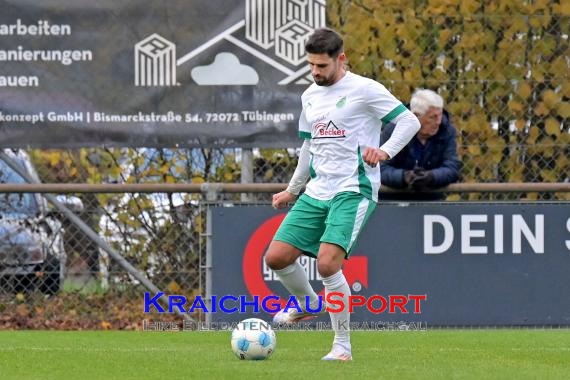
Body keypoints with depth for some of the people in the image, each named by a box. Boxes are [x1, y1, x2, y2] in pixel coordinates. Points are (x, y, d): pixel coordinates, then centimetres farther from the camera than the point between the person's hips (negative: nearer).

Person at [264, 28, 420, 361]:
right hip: (317, 192, 7)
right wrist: (292, 190, 29)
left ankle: (343, 346, -8)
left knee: (327, 262, -22)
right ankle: (308, 304, 31)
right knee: (276, 257, 0)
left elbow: (410, 121, -9)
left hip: (353, 192, -7)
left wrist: (385, 151, -25)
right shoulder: (310, 96, 15)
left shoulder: (364, 90, -8)